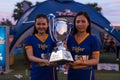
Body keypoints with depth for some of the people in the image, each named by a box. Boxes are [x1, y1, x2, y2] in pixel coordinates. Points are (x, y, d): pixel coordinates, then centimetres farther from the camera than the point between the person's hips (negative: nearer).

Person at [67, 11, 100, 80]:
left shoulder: (93, 39, -6)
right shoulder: (70, 38, 4)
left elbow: (96, 60, -8)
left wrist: (81, 62, -21)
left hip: (86, 73, -3)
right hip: (72, 73, 3)